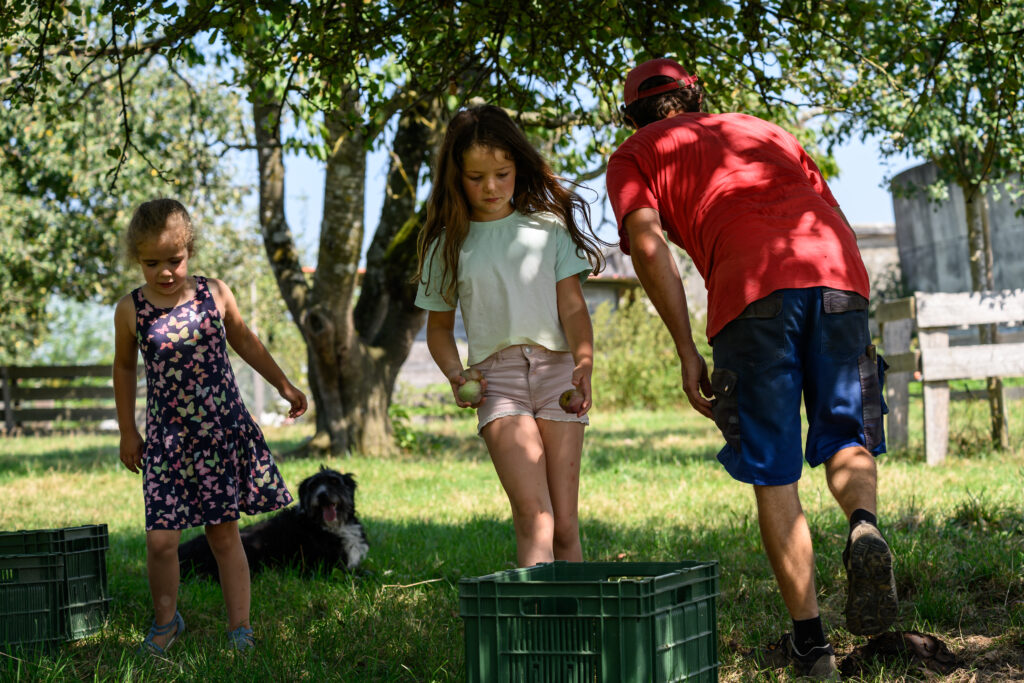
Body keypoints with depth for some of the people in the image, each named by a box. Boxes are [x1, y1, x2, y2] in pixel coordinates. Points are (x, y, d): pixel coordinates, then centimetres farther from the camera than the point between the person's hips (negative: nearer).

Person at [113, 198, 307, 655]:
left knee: (224, 533, 4)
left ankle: (240, 628, 12)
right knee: (160, 539, -6)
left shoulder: (214, 294, 0)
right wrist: (127, 432, 15)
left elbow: (244, 340, 17)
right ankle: (166, 621, 19)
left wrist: (284, 385, 21)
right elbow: (125, 368, 13)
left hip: (223, 430, 0)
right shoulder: (131, 311, -1)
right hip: (167, 439, 0)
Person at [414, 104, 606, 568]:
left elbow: (573, 307, 4)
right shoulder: (447, 245, 9)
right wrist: (455, 374, -4)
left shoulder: (547, 226, 8)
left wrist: (584, 364, -14)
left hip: (557, 368, 1)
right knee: (534, 517, -18)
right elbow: (439, 326, 16)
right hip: (495, 376, -1)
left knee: (565, 523, -2)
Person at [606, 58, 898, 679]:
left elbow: (648, 245, 4)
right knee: (846, 438, 16)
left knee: (773, 476, 6)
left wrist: (687, 353, 4)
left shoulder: (634, 155, 24)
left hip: (753, 288, -3)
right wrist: (847, 317, 28)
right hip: (840, 276, 3)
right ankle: (865, 529, -15)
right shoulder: (762, 129, 36)